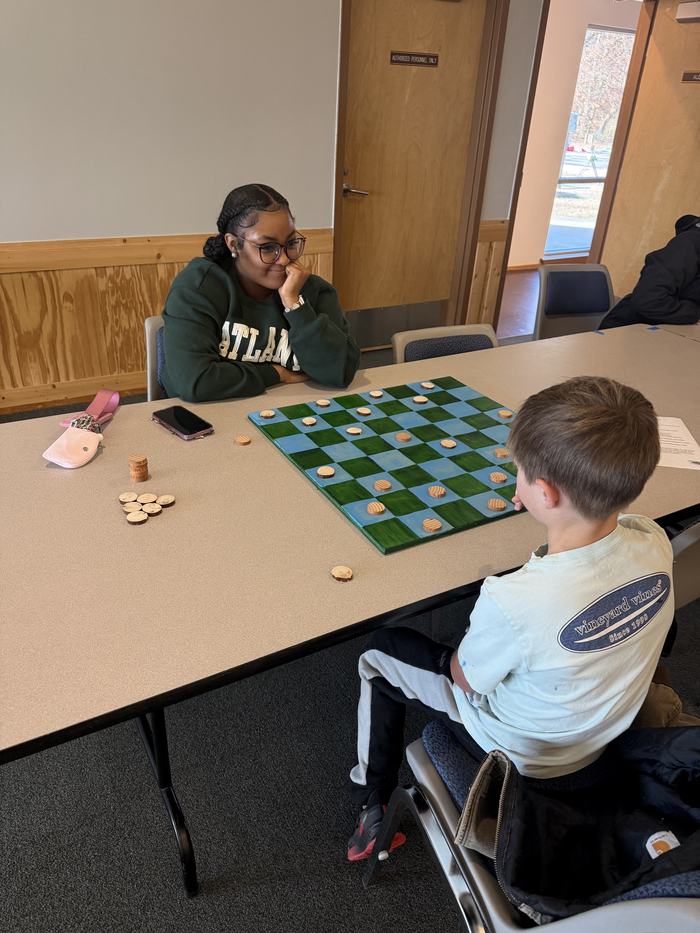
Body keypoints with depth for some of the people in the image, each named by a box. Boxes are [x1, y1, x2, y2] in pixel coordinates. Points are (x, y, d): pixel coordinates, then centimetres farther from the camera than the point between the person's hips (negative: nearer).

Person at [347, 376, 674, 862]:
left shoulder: (513, 602, -42)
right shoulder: (654, 543, -25)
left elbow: (465, 678, -20)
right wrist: (550, 508, -9)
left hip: (522, 754, -5)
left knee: (381, 653, 11)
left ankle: (373, 811, 26)